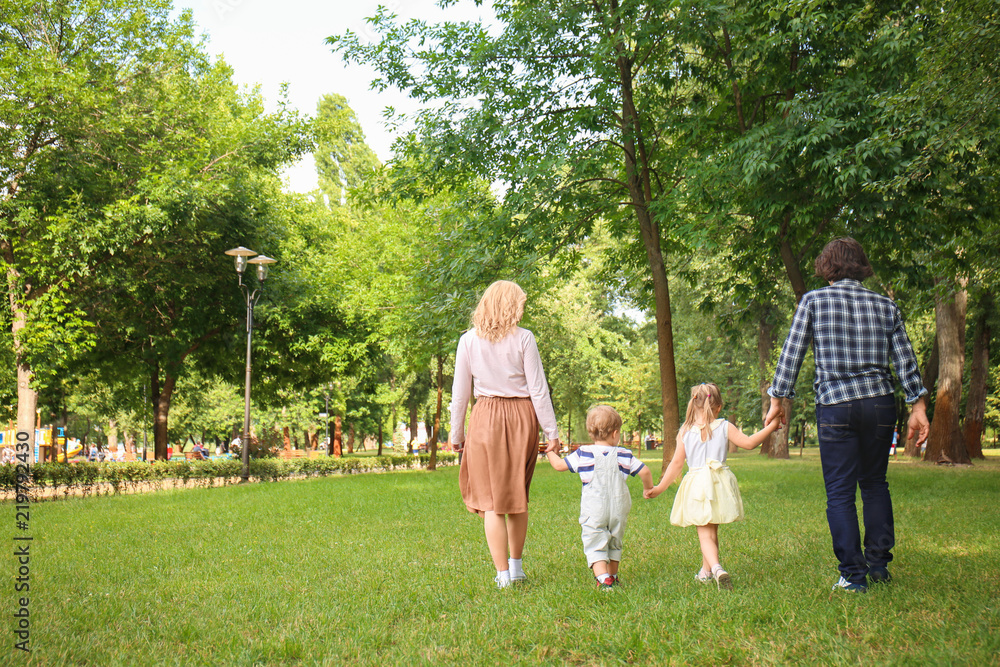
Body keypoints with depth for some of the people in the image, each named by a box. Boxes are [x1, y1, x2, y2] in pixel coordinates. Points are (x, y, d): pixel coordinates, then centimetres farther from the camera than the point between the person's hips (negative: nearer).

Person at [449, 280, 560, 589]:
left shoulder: (469, 340, 1)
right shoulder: (523, 338, -4)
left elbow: (460, 392, 3)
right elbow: (538, 389, -4)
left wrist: (456, 433, 12)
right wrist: (551, 430, 1)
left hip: (486, 418, 0)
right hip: (522, 417, 1)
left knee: (491, 499, 3)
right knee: (518, 495, 16)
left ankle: (503, 574, 1)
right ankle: (516, 565, 26)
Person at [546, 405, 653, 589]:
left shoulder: (583, 454, -3)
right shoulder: (624, 455, 1)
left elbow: (559, 465, 5)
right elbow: (644, 471, 2)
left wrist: (550, 452, 25)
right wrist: (649, 489, 22)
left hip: (593, 511, -2)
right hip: (618, 510, 3)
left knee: (595, 545, -2)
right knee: (614, 544, 21)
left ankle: (603, 579, -19)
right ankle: (612, 576, 31)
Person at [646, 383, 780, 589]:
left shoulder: (685, 431, -1)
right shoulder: (724, 427, -2)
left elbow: (677, 463, 0)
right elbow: (749, 443, -2)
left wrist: (659, 488, 8)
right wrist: (771, 427, 9)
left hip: (696, 485, -1)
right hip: (719, 484, 1)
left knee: (705, 534, -2)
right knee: (712, 531, 18)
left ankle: (716, 567, -26)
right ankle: (706, 570, 31)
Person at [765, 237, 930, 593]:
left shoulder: (813, 300, 0)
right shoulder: (886, 305, 8)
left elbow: (791, 352, -2)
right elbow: (905, 359, 5)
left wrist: (778, 400, 4)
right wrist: (917, 407, 8)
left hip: (835, 405, -3)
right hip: (880, 402, 3)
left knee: (840, 491, 3)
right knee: (875, 483, 18)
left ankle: (853, 574, 2)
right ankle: (879, 563, 19)